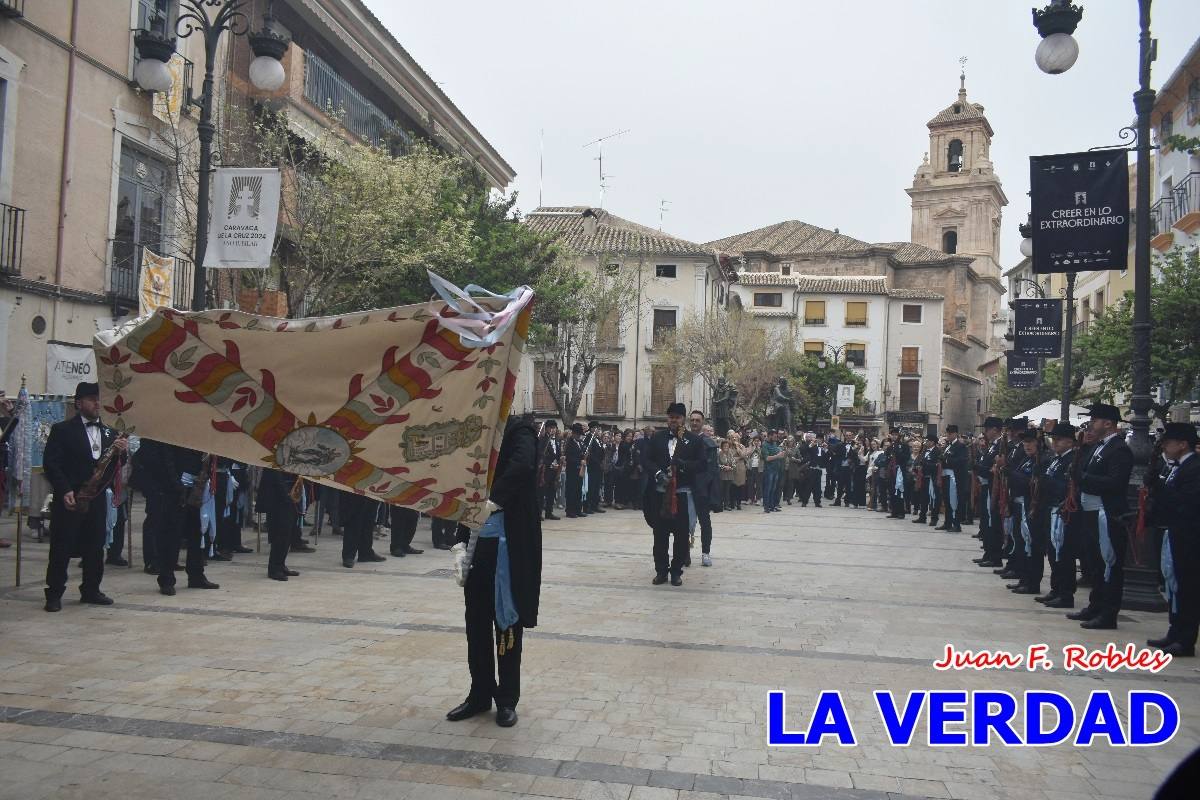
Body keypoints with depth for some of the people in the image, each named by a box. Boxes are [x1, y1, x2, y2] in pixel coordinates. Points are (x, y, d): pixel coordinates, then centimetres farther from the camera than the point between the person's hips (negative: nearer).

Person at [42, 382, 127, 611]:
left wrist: (121, 452, -12)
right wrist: (65, 490, -18)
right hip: (69, 499, -5)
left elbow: (115, 466, 11)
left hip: (97, 499, 5)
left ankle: (91, 590, 19)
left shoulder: (109, 433, 14)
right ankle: (54, 594, 7)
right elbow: (50, 463, -8)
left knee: (95, 547, 9)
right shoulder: (62, 430, -2)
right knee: (61, 549, -1)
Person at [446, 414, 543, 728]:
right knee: (476, 622, 11)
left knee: (507, 620, 5)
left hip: (508, 543, -5)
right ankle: (479, 694, 26)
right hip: (477, 541, 5)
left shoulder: (518, 430, -7)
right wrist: (460, 541, 1)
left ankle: (507, 699, 19)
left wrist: (494, 500, -38)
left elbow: (522, 466, -28)